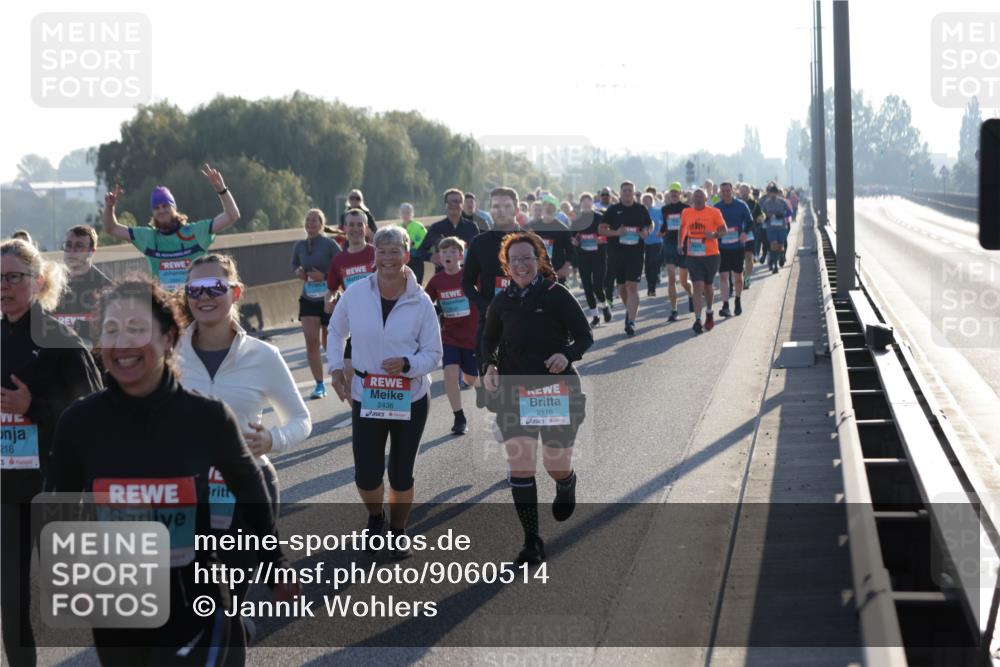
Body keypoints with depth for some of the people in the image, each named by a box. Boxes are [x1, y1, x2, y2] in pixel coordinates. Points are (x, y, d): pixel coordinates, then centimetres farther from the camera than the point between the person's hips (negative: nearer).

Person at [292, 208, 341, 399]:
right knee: (311, 341, -8)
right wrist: (297, 272, -3)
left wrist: (325, 276, -22)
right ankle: (319, 384, -2)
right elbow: (294, 264, 19)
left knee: (329, 343, 7)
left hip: (329, 299, -3)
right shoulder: (299, 245, 2)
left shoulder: (329, 244, -11)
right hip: (308, 299, 3)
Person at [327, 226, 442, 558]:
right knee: (366, 475, -2)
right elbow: (336, 331, 12)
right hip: (366, 399, 1)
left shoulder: (421, 302, -9)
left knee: (401, 474, 8)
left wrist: (406, 364, -23)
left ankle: (398, 530, 33)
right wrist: (336, 368, 1)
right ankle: (376, 516, 32)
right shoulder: (355, 294, -6)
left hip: (411, 400, 0)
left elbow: (433, 354, -4)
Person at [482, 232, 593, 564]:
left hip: (558, 390, -2)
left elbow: (585, 336, -3)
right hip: (514, 392, 2)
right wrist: (490, 366, -1)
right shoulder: (501, 302, 3)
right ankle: (532, 542, -1)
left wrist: (567, 355, -23)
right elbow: (489, 339, 18)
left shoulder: (557, 295, -7)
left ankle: (567, 487, 47)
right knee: (520, 466, -9)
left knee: (557, 467, 7)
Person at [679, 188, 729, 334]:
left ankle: (709, 312, 41)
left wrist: (715, 234, -23)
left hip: (711, 255, -1)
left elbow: (724, 230, -4)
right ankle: (698, 320, -15)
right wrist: (680, 243, 17)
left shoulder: (714, 212, -4)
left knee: (708, 286, 15)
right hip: (693, 255, 1)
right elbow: (683, 228, 22)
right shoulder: (686, 213, 4)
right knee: (697, 287, -10)